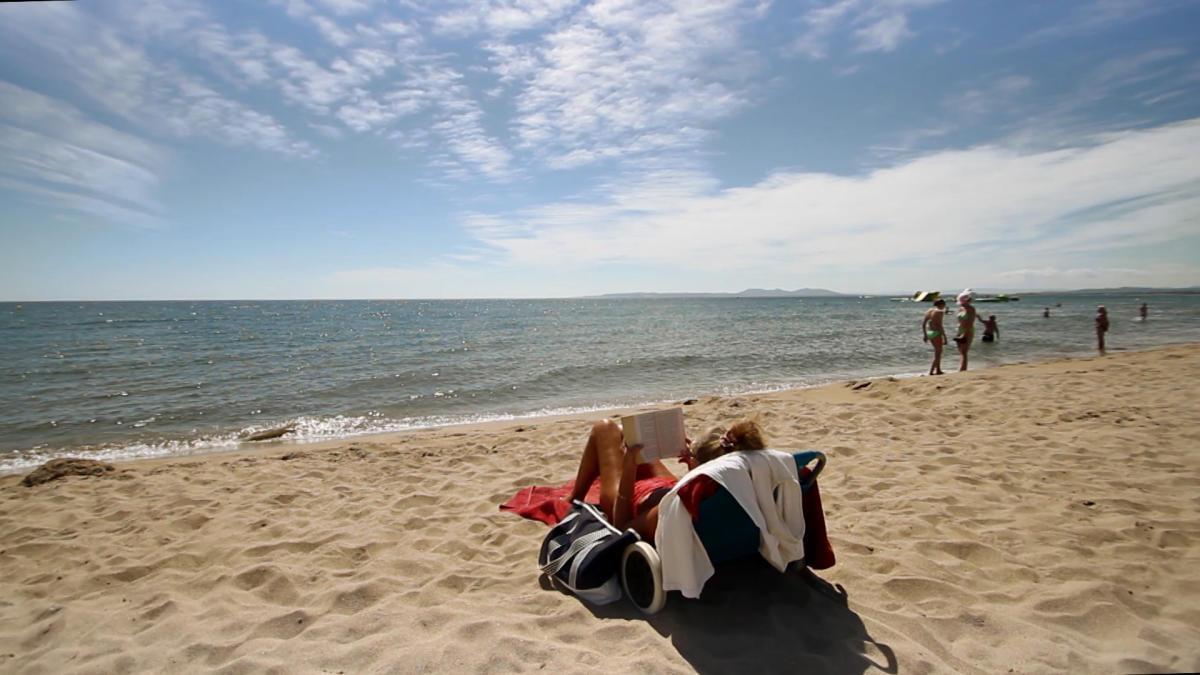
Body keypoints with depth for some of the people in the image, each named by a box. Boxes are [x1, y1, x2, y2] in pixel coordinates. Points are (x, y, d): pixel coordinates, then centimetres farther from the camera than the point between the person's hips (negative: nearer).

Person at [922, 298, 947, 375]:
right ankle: (931, 372, -8)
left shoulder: (929, 311, 11)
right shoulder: (940, 312, -11)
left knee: (938, 351, 21)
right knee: (937, 354, -1)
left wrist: (925, 334, 16)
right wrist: (944, 337, -15)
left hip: (929, 333, 8)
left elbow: (923, 323, 9)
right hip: (936, 333, -8)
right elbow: (939, 325, -18)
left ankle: (938, 370, 26)